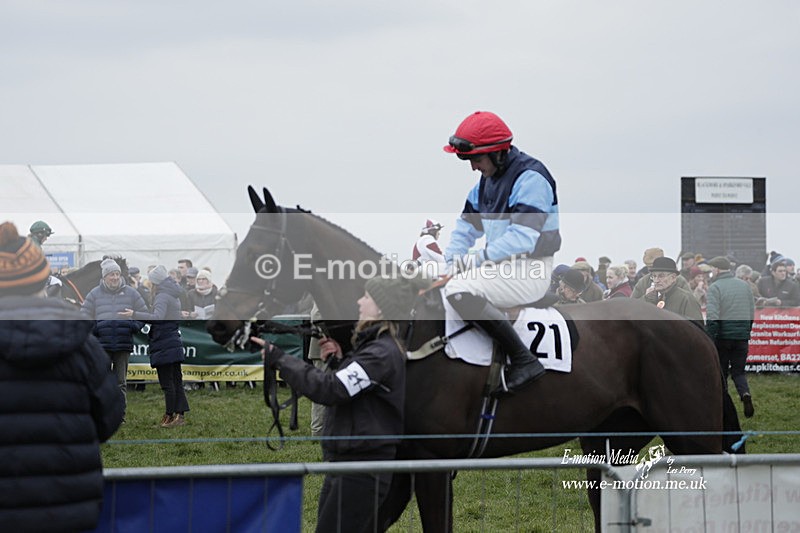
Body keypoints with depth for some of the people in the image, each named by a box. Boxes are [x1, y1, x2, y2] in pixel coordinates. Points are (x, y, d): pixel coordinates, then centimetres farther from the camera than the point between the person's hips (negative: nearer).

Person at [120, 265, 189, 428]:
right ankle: (180, 414, 11)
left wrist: (135, 314, -33)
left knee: (167, 383, -5)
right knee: (176, 381, 10)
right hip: (175, 343, 9)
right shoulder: (174, 297, 16)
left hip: (164, 345, -9)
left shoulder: (162, 297, -13)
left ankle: (170, 415, -2)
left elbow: (158, 317, -29)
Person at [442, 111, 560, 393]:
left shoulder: (531, 178, -16)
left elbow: (523, 237, -25)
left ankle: (524, 360, -28)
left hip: (529, 272, -10)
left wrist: (478, 258, -26)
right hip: (500, 264, 10)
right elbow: (467, 224, 18)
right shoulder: (487, 179, 14)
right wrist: (450, 261, 2)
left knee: (460, 290, -30)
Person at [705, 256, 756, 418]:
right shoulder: (744, 286, 9)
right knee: (738, 371, 11)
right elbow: (752, 313, 14)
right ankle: (745, 394, -17)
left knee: (720, 372, 9)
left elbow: (712, 317, -17)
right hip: (742, 336, 4)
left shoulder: (715, 287, -10)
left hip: (723, 336, -4)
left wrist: (709, 341, -16)